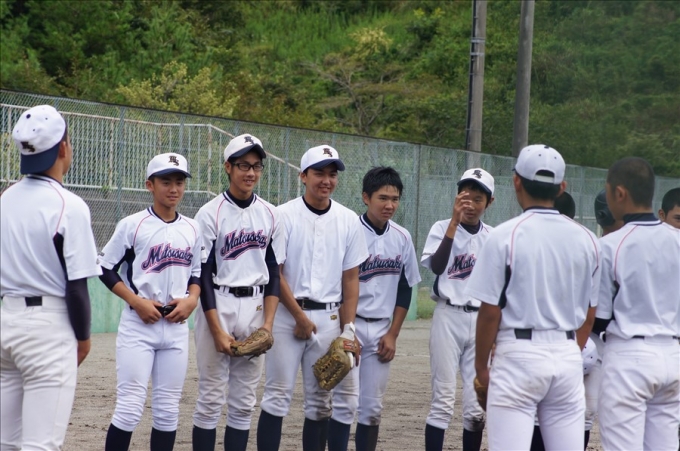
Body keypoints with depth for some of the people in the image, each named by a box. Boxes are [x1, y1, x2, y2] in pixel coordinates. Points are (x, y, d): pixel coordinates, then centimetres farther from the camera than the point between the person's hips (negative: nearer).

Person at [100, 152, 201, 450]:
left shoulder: (191, 229, 10)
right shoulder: (132, 225, -4)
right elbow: (106, 268, -2)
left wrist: (191, 299, -2)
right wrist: (137, 301, -12)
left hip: (176, 326, 4)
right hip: (138, 324, -4)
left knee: (168, 410, 6)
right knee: (130, 408, -10)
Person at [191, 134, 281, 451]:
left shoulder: (270, 215, 8)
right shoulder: (211, 214, -6)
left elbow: (273, 272, 10)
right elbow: (203, 275, -7)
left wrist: (268, 324, -1)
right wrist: (217, 331, -12)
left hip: (256, 308, 4)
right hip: (218, 306, -4)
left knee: (244, 403, 7)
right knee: (211, 400, -3)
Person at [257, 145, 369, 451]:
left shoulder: (348, 221, 7)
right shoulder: (285, 216, -4)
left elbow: (351, 278, 8)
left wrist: (348, 328, 2)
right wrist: (300, 317, -9)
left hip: (329, 318, 4)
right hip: (287, 314, -3)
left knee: (320, 401, 7)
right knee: (278, 395, -5)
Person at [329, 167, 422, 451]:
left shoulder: (402, 238, 5)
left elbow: (405, 288, 12)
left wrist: (393, 334, 6)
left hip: (381, 330, 5)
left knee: (372, 407, 7)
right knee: (345, 402, -9)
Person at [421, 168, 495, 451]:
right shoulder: (442, 228, -1)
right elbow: (436, 266, -19)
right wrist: (455, 221, -22)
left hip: (482, 320, 3)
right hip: (449, 317, -3)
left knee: (478, 405, 4)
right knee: (443, 400, -6)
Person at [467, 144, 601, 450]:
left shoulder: (505, 235, -9)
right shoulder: (585, 239, 5)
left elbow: (490, 311, -8)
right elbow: (589, 314, 10)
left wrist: (481, 365, 3)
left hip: (519, 354, -4)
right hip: (568, 356, 5)